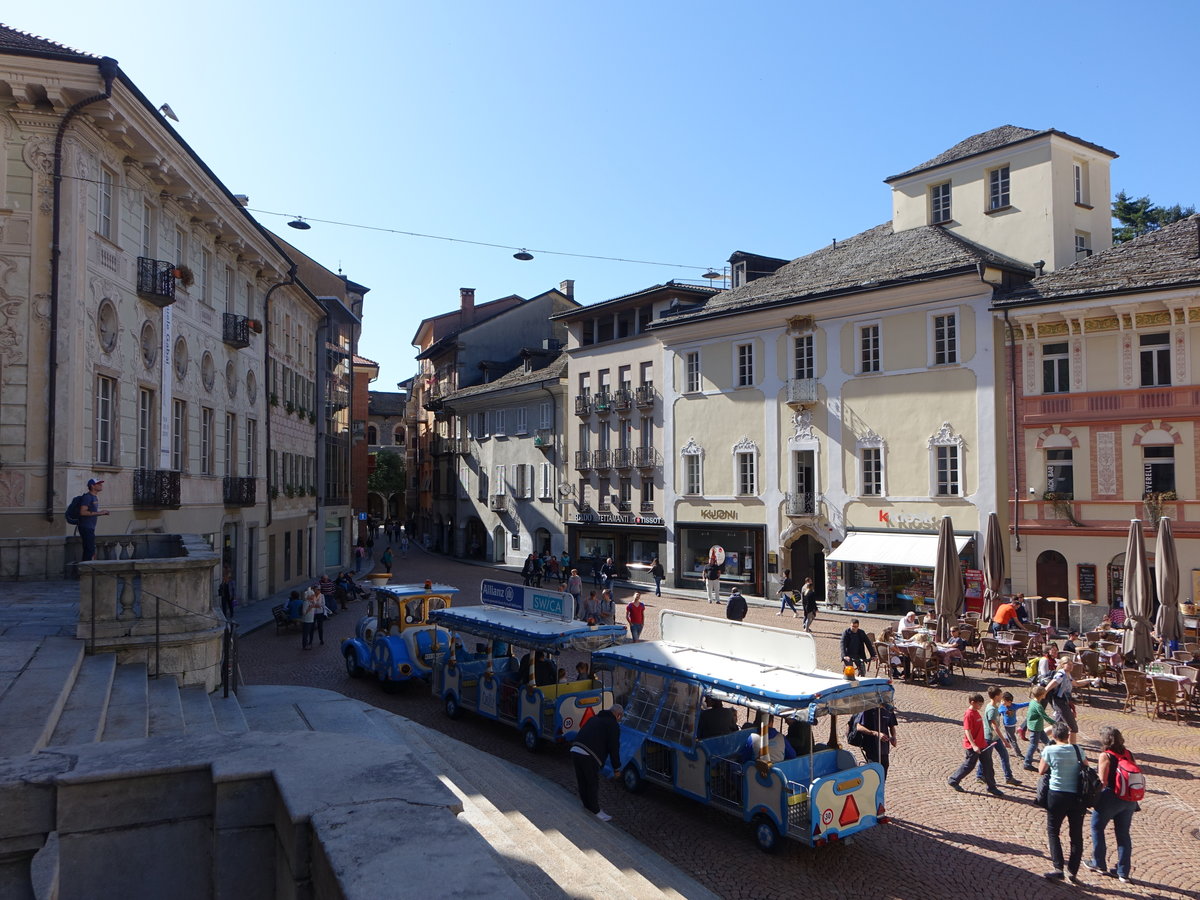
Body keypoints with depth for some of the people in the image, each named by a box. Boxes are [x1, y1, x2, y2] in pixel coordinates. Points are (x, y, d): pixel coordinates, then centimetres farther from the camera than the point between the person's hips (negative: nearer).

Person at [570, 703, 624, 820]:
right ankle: (595, 811, 17)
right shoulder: (613, 725, 2)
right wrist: (616, 769, 7)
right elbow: (614, 748, -1)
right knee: (593, 783, 7)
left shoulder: (594, 719, 26)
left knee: (582, 781, 21)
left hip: (575, 751, 8)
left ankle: (587, 806, 36)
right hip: (588, 756, -8)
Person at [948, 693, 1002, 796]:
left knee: (988, 765, 8)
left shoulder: (976, 713, 8)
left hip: (981, 745, 8)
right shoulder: (969, 715, -20)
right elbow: (967, 731, -24)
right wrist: (973, 745, -31)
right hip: (972, 746, -8)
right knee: (968, 766, 3)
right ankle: (953, 781, 20)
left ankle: (992, 787, 17)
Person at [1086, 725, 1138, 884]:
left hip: (1110, 798, -6)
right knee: (1123, 834, 13)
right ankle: (1123, 873, 18)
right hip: (1129, 800, 6)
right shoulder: (1128, 754, 3)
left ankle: (1099, 864, 22)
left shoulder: (1105, 756, -15)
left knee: (1097, 828, 14)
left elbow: (1102, 782, -18)